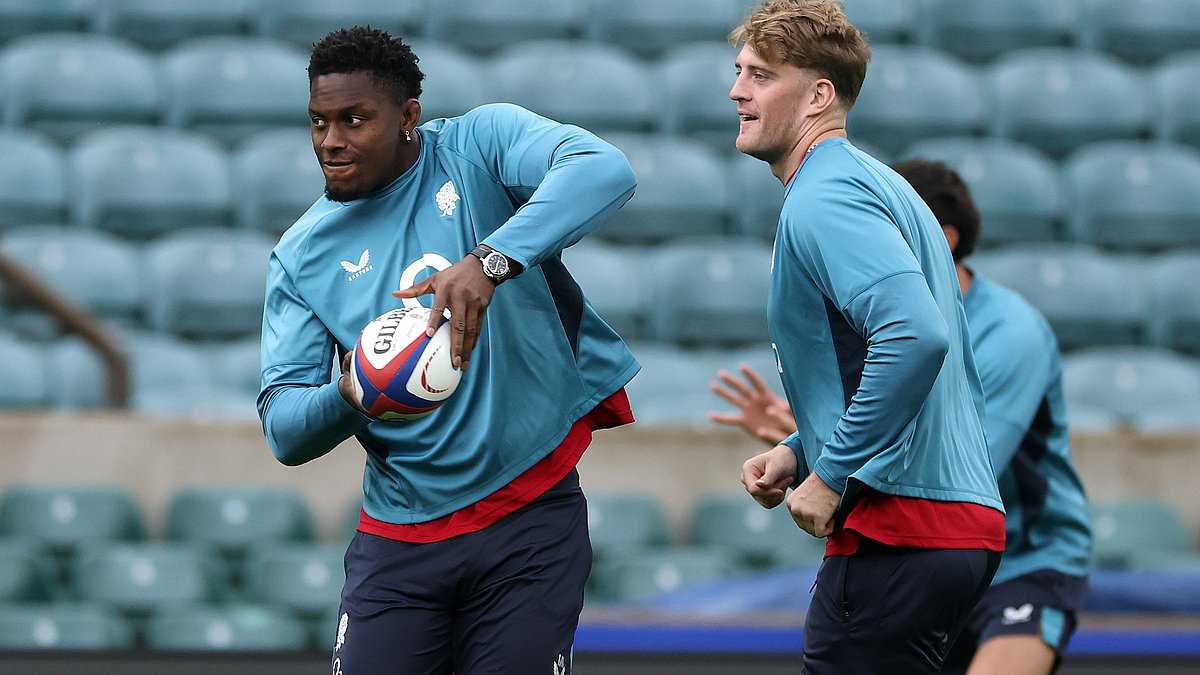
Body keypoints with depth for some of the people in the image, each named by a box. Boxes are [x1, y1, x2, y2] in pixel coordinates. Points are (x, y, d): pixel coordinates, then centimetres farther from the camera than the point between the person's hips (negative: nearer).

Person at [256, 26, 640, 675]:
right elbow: (283, 428, 0)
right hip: (399, 540, 2)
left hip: (530, 520, -2)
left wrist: (490, 261, -37)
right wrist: (349, 396, -23)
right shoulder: (301, 255, 5)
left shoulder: (480, 144, -4)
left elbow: (603, 169, -24)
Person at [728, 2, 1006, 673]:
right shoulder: (880, 184, 21)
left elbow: (916, 336, -28)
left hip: (899, 537, -11)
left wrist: (833, 475, -20)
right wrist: (801, 452, 18)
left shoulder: (822, 199, -12)